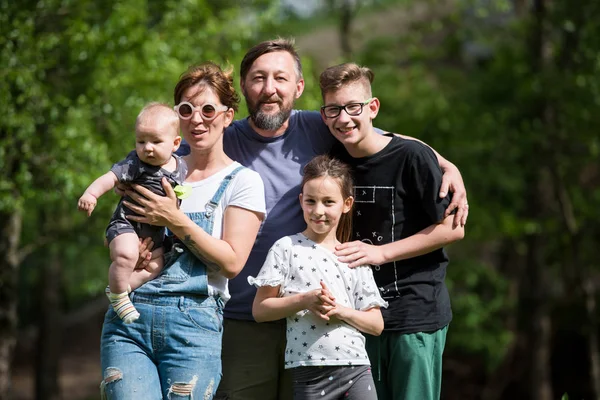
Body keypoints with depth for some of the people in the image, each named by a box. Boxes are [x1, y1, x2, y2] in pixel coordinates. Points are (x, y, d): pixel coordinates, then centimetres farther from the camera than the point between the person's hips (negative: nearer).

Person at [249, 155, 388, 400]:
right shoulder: (286, 249, 3)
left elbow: (376, 324, 9)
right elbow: (260, 310, -1)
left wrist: (341, 311, -10)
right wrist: (304, 300, -15)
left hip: (356, 369, 2)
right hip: (308, 374, -2)